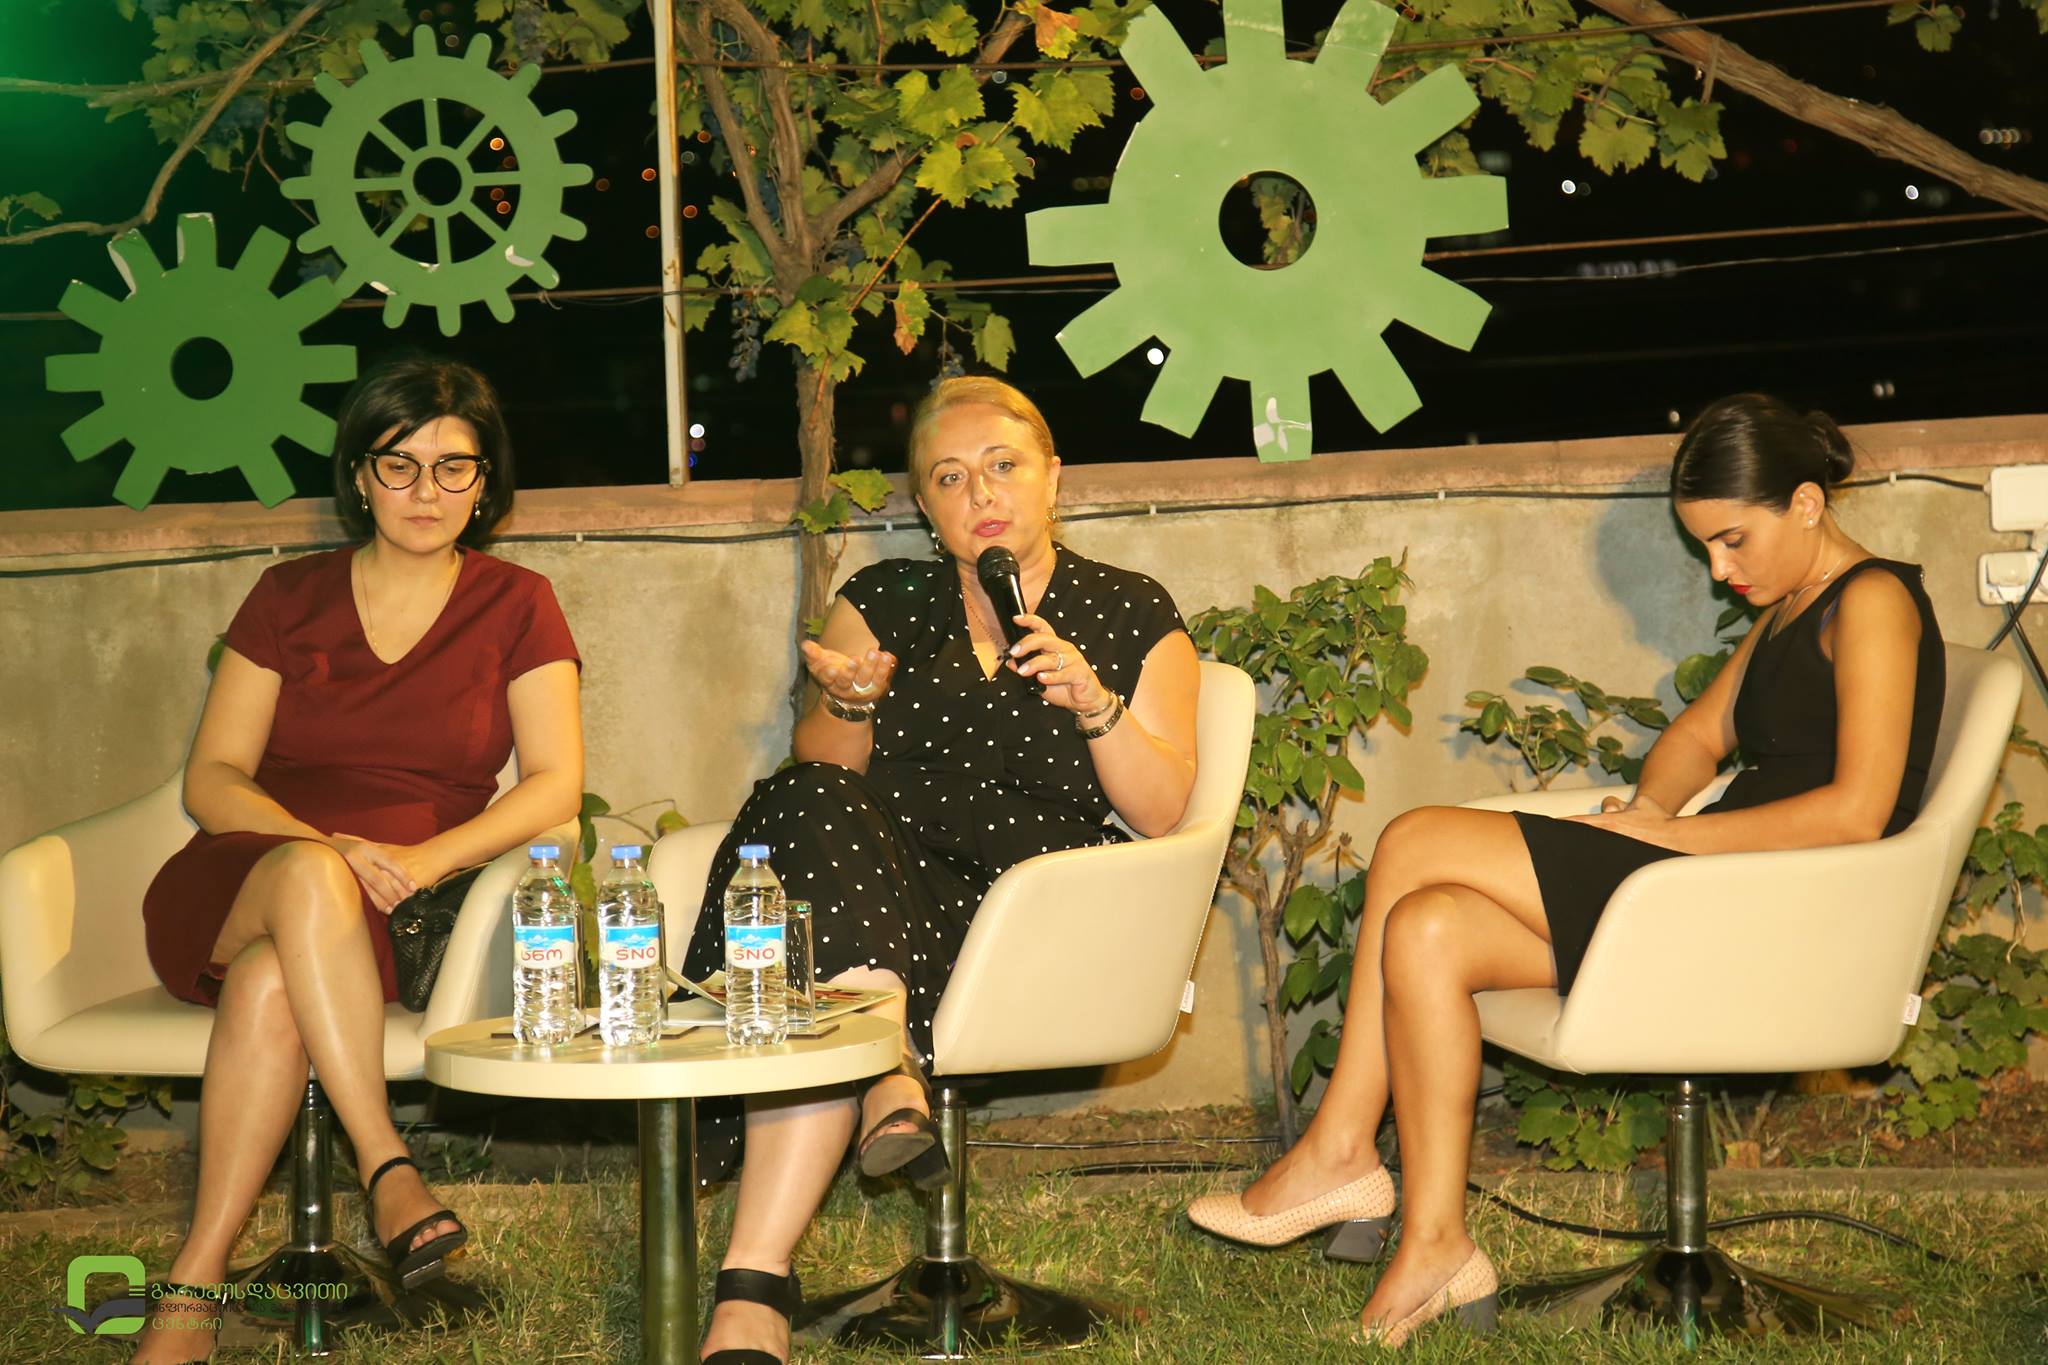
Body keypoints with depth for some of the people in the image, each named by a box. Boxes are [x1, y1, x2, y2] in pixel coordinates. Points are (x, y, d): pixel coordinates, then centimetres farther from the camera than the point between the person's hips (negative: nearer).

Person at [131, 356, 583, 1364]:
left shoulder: (515, 607, 12)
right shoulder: (289, 597, 14)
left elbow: (555, 784, 1)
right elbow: (212, 778, 6)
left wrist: (423, 859, -16)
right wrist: (323, 849, -15)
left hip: (390, 919, -1)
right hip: (231, 893, 1)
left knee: (271, 985, -36)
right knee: (306, 876, -38)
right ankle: (388, 1168, -42)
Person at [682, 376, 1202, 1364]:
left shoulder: (1132, 615, 15)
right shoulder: (884, 601, 21)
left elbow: (1162, 812, 7)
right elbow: (822, 775, 16)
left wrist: (1096, 706, -9)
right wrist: (851, 703, -5)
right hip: (874, 869, 3)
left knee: (823, 970, -35)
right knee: (814, 807, -35)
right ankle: (892, 1069, -37)